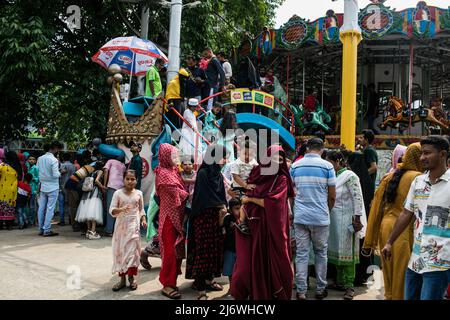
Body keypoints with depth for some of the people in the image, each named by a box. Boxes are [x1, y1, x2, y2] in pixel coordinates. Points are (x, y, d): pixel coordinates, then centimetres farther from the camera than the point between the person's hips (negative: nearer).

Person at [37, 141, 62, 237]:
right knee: (50, 209, -2)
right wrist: (60, 173, 0)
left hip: (43, 187, 6)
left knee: (41, 208, 10)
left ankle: (41, 229, 17)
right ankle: (47, 230, 0)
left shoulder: (40, 159, 4)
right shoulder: (54, 160, -15)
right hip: (52, 188, -6)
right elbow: (55, 175, -19)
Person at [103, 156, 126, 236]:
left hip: (112, 185, -4)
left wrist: (104, 185, 2)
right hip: (121, 187, 4)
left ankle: (109, 231, -10)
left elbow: (106, 171, 4)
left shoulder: (110, 161, 17)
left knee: (110, 208, -7)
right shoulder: (123, 166, 29)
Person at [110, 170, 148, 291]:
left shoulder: (139, 193, 5)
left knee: (132, 250, -3)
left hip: (134, 225, 0)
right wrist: (121, 209, -26)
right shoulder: (118, 193, -2)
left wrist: (143, 220, -2)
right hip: (121, 225, 0)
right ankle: (122, 278, 12)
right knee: (120, 250, 3)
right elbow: (111, 210, -7)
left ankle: (131, 277, 9)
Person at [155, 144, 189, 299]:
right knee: (170, 250, -5)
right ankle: (167, 285, 4)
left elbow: (180, 189, 12)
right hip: (170, 216, -8)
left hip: (178, 216, 8)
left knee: (177, 249, 10)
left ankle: (171, 281, 20)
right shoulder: (163, 173, -12)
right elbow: (177, 192, -15)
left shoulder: (173, 170, 15)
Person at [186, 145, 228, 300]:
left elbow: (221, 196, 11)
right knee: (203, 250, -7)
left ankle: (209, 279, 27)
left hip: (216, 217, 7)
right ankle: (201, 290, -3)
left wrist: (223, 208, -7)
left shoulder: (219, 175, 11)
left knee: (215, 248, 11)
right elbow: (205, 197, -15)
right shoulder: (202, 173, -12)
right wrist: (221, 206, -7)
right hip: (203, 217, -7)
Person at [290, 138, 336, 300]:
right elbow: (332, 196, 0)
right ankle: (320, 289, 20)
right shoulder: (327, 166, -3)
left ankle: (301, 291, 9)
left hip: (300, 217, 2)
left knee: (301, 254, 6)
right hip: (320, 218, -1)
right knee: (321, 253, 12)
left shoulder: (295, 166, 4)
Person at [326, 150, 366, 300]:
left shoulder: (349, 176, -11)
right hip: (333, 219, 7)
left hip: (346, 219, -7)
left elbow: (357, 197, -14)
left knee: (347, 251, -1)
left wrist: (357, 219, -16)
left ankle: (349, 286, 5)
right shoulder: (333, 176, 8)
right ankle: (340, 281, 24)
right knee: (336, 249, 12)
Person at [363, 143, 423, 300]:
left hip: (385, 227, 6)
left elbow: (376, 209, 9)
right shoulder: (418, 179, -10)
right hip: (405, 232, -6)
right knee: (403, 280, 5)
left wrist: (369, 241, 13)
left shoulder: (389, 177, 8)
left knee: (389, 275, 18)